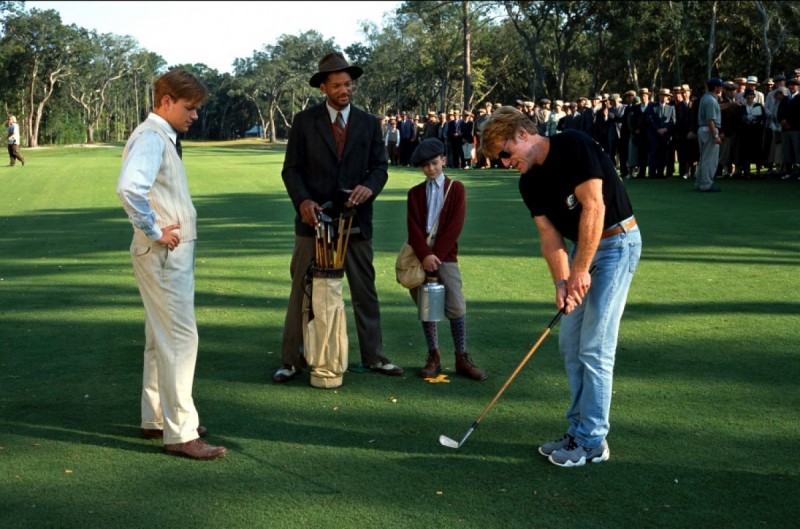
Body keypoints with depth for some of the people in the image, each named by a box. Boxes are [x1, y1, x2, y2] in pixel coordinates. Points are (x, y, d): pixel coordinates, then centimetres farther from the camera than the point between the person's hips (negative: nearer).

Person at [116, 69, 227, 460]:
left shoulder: (164, 139, 14)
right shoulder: (150, 139, -16)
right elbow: (129, 188, -33)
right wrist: (155, 232, -23)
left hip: (173, 252, 10)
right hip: (164, 253, -10)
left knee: (162, 338, 17)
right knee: (180, 338, -7)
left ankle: (156, 419, 29)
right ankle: (180, 433, -1)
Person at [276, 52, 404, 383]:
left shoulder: (369, 124, 7)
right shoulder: (304, 121, 1)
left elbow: (380, 166, 4)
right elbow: (292, 169, 0)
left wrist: (370, 186, -18)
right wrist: (302, 200, -18)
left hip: (356, 220, 2)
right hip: (314, 218, -2)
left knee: (365, 291, 9)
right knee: (302, 291, 3)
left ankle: (373, 357, 21)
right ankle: (292, 361, 12)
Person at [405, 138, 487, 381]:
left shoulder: (456, 189, 5)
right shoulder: (415, 193, 11)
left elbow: (455, 226, -4)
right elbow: (413, 227, -1)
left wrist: (435, 255, -12)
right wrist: (424, 255, -16)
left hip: (445, 256, -2)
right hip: (420, 256, 2)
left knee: (456, 306, -10)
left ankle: (462, 358, -1)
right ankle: (433, 357, 12)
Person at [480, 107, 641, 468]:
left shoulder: (573, 146, -18)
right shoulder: (529, 183, 5)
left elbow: (594, 207, -23)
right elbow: (549, 234, 1)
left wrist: (580, 270, -21)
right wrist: (560, 281, -14)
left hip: (616, 242, -8)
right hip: (581, 247, 9)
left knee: (595, 347, -8)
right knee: (569, 344, 9)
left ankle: (592, 441, 1)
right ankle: (578, 431, 19)